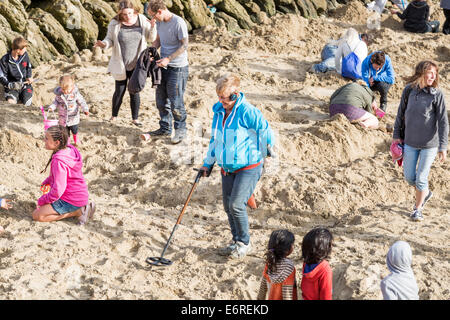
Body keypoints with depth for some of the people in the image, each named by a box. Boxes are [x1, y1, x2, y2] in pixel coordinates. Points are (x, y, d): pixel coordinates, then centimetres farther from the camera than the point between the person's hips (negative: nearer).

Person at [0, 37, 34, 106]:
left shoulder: (25, 55, -4)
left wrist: (29, 77, -1)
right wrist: (10, 85, -28)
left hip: (25, 85, 3)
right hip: (12, 87, -3)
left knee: (27, 104, -17)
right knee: (10, 103, -28)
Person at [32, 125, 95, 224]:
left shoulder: (59, 161, -30)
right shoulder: (70, 149, -2)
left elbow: (58, 191, -27)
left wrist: (42, 200, -12)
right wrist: (47, 181, 16)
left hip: (71, 200, -9)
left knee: (37, 215, -7)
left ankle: (78, 212, -8)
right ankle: (82, 207, 12)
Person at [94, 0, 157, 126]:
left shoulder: (142, 20, -6)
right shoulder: (115, 24, -12)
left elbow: (151, 38, 0)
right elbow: (110, 40, -3)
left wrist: (152, 27, -18)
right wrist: (103, 44, -25)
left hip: (137, 64, 1)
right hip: (121, 64, -1)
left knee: (135, 92, 7)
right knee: (119, 91, 7)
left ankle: (135, 118, 21)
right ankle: (114, 117, 26)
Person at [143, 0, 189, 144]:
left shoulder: (179, 23, -18)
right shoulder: (159, 22, 6)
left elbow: (184, 46, -18)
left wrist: (168, 59, -22)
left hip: (178, 68, -8)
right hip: (163, 66, 8)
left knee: (176, 102, -2)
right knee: (161, 100, 13)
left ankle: (180, 130, 12)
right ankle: (165, 129, 26)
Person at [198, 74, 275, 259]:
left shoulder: (247, 112, -17)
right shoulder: (218, 111, 6)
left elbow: (266, 133, -10)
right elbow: (215, 139, 19)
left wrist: (263, 156, 4)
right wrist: (208, 163, 20)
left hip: (248, 168, -7)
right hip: (227, 168, 7)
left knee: (236, 205, -14)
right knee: (228, 206, 9)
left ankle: (244, 243, 5)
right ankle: (236, 241, 26)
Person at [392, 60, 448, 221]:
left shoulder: (437, 94, -13)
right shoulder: (409, 90, -4)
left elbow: (443, 122, -11)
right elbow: (401, 113, 8)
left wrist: (443, 146, -14)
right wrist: (396, 135, 9)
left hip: (430, 144, -3)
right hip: (410, 142, 3)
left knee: (421, 178, 1)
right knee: (409, 177, 10)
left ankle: (418, 208, 24)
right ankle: (425, 193, 41)